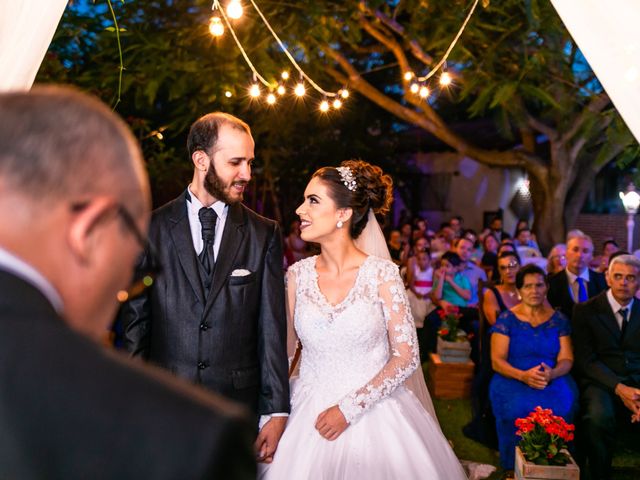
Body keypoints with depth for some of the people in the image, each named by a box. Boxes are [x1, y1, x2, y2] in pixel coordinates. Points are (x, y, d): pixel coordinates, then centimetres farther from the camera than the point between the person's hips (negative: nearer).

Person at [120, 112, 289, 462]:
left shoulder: (264, 234, 2)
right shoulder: (153, 227, 1)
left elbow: (272, 327, -1)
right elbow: (136, 319, 4)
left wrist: (276, 412, -4)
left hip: (239, 406, 0)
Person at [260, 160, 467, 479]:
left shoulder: (382, 274, -9)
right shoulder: (298, 274, -1)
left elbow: (406, 358, -8)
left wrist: (350, 409, -13)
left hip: (372, 416, -2)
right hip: (309, 417, 2)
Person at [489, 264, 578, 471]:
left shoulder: (559, 320, 12)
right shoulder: (506, 320, 4)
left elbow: (566, 359, 6)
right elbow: (497, 361, -2)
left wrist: (551, 373, -18)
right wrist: (523, 375, -21)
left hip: (553, 379, 2)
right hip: (512, 380, -1)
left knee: (562, 407, -32)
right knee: (519, 408, -34)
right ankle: (517, 468, -12)